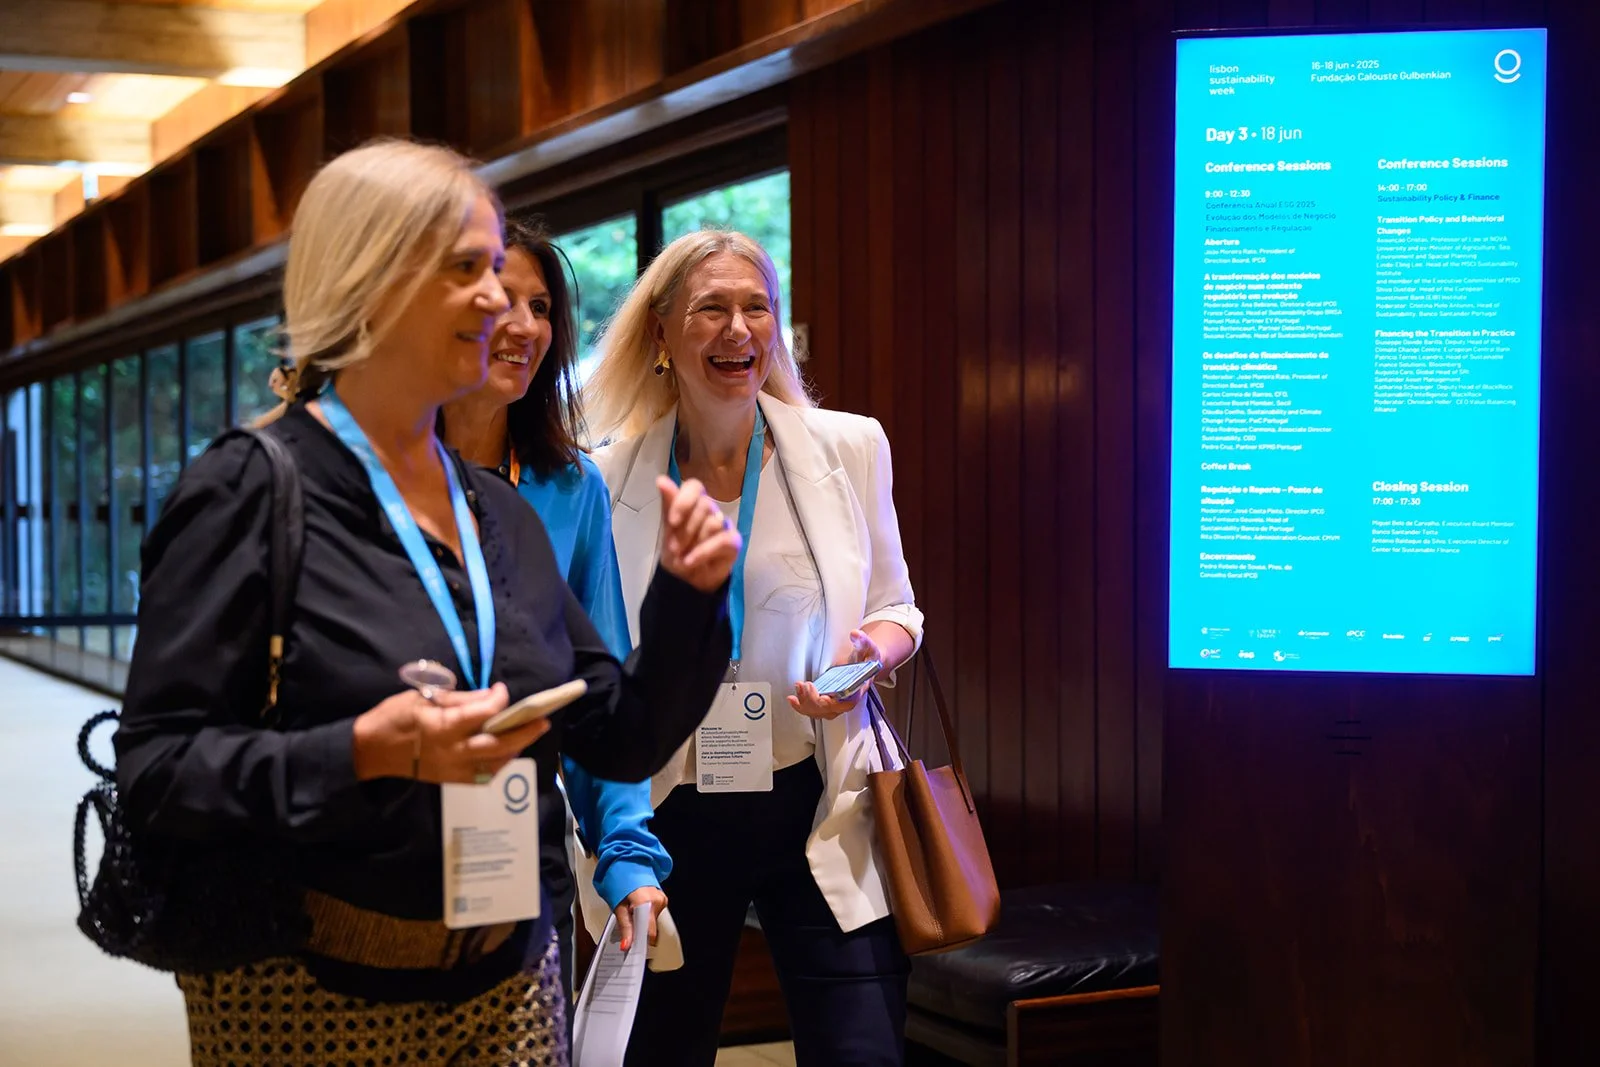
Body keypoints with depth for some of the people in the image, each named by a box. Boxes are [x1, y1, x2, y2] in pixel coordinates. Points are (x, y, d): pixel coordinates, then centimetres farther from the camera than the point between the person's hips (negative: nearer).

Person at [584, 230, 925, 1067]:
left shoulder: (849, 448, -2)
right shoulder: (608, 480, -2)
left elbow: (893, 607, 10)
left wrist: (871, 652, -12)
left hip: (816, 808, 0)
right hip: (666, 818, 1)